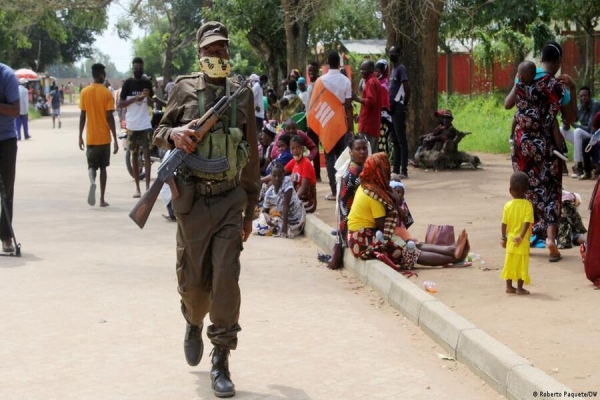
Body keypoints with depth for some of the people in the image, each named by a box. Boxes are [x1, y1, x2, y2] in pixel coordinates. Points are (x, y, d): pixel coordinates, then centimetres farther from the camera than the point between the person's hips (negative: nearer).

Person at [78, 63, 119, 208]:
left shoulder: (84, 92, 0)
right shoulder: (107, 93, -8)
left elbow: (82, 116, 1)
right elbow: (110, 117, -11)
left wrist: (80, 136, 9)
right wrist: (115, 139, -8)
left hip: (90, 137, 1)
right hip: (104, 137, -1)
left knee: (92, 165, 10)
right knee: (103, 167, 10)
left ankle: (92, 181, -24)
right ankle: (102, 199, 10)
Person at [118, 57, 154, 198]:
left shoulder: (147, 83, 7)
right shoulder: (128, 83, 1)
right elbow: (120, 104, -1)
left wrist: (148, 97, -9)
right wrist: (135, 99, -15)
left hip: (146, 124, 1)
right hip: (132, 124, -1)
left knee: (147, 154, -7)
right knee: (134, 155, 6)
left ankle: (147, 187, -9)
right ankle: (137, 188, 11)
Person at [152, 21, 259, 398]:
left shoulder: (243, 94, 7)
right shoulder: (185, 89, 3)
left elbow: (252, 154, 11)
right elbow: (160, 131, 13)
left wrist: (250, 208, 12)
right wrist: (174, 134, -13)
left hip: (230, 199, 0)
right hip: (192, 198, 0)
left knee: (226, 279, -8)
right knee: (193, 279, 7)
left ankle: (222, 361, 2)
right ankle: (194, 323, 41)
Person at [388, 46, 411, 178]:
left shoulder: (401, 69, -9)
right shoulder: (393, 70, 20)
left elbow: (407, 89, -18)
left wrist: (405, 105, -13)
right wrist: (390, 105, 15)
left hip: (398, 109, -10)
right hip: (393, 108, 10)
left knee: (401, 139, -9)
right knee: (395, 140, 11)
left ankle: (404, 170, -10)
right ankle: (396, 169, 16)